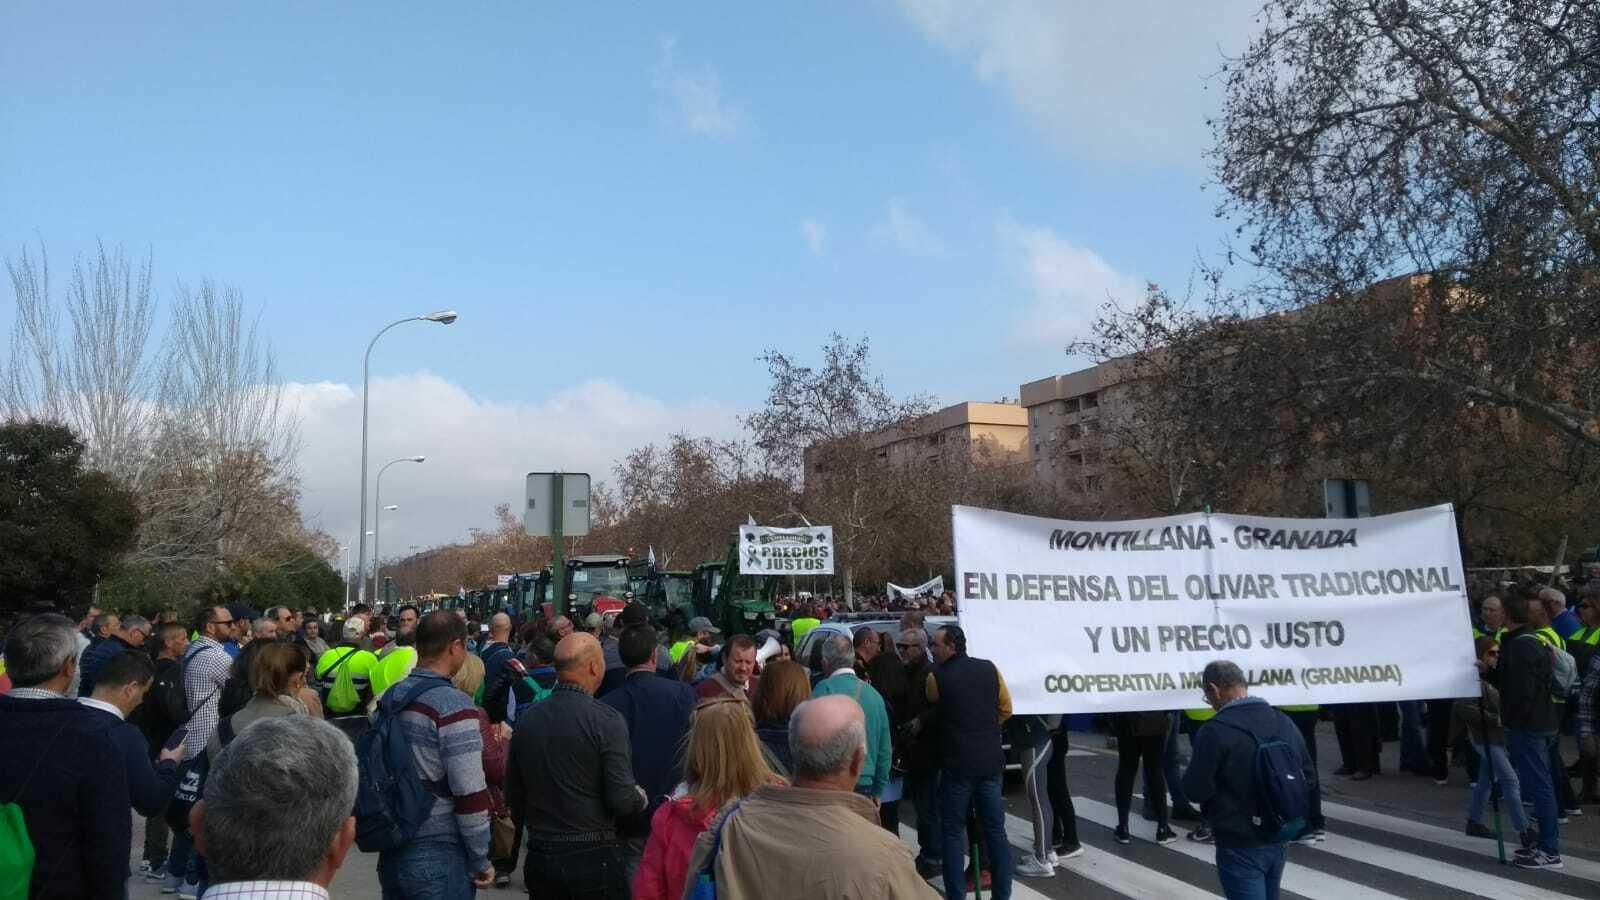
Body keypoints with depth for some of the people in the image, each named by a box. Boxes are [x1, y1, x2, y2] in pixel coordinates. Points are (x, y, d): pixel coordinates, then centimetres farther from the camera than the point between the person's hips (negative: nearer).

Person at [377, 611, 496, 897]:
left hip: (391, 849, 7)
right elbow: (470, 795, -20)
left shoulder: (390, 698, 4)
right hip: (439, 855, -7)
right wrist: (481, 862, -10)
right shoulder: (453, 706, -19)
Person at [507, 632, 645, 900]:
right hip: (593, 857, -5)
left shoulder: (526, 719, 1)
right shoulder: (606, 720, -15)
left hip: (539, 856, 5)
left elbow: (513, 796, 8)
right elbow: (621, 800, -18)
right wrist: (640, 798, 4)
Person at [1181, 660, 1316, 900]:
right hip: (1278, 840, 8)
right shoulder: (1284, 721, 4)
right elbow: (1308, 777, 12)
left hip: (1240, 847, -7)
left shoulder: (1216, 731, -20)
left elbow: (1195, 789, -17)